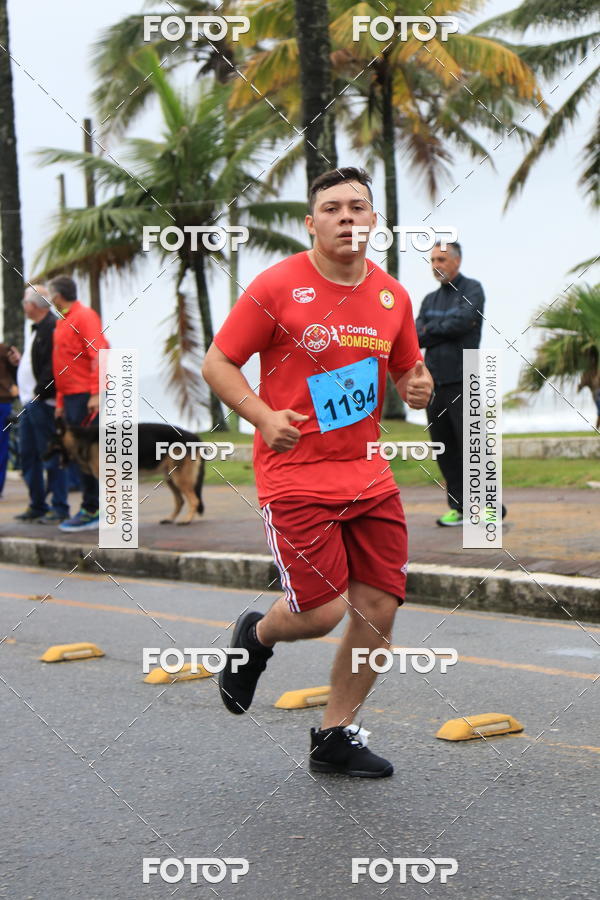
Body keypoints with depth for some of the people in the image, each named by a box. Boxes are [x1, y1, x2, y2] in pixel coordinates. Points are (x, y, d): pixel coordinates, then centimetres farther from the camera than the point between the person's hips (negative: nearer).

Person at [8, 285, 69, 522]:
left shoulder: (53, 327, -14)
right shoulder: (35, 328, 18)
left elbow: (53, 366, -22)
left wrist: (39, 392, -20)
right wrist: (21, 360, 10)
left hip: (42, 402, -10)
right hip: (28, 402, 10)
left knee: (50, 456, -6)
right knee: (28, 456, 13)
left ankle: (59, 508, 0)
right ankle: (37, 506, 20)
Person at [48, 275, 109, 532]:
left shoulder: (85, 316, -8)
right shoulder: (62, 322, 20)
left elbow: (99, 354, -17)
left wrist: (96, 393, -22)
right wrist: (60, 401, 22)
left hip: (86, 395, -9)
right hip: (71, 396, 9)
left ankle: (91, 511, -5)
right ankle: (91, 508, 12)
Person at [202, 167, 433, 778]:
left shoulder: (391, 296, 8)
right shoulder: (277, 287, -8)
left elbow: (407, 370, 22)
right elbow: (217, 364, -4)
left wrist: (418, 387, -2)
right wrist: (264, 417, -20)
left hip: (368, 474, 5)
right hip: (295, 476, -5)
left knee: (378, 607, 1)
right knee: (320, 612, -10)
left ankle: (335, 736, 19)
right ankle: (255, 636, 26)